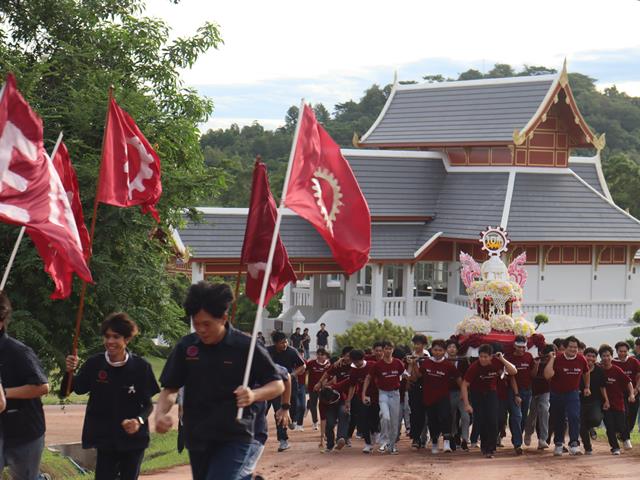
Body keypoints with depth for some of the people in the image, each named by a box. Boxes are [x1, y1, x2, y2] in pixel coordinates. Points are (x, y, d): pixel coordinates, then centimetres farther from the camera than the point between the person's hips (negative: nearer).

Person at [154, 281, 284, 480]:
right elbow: (170, 389, 7)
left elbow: (278, 385, -2)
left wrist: (254, 395, -23)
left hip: (234, 439, -5)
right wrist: (161, 414, -13)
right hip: (197, 439, 5)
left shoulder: (246, 347, -9)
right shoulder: (186, 347, 1)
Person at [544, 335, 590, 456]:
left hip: (572, 393, 1)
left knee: (574, 417, -17)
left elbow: (586, 373, 16)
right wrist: (552, 359, -29)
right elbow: (548, 375, -30)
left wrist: (587, 387, 16)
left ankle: (573, 444, -17)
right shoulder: (557, 359, -18)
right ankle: (558, 444, 26)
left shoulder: (581, 359, -6)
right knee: (558, 420, 11)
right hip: (556, 393, -1)